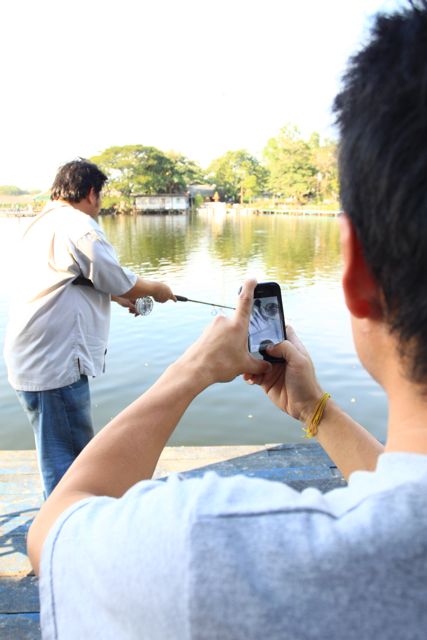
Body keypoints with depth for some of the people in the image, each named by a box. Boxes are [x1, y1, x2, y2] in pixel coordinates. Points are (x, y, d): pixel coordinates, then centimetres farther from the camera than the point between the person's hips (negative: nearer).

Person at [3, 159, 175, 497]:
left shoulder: (41, 224, 17)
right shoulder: (79, 226, -13)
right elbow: (120, 282, -9)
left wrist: (119, 297, 30)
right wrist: (157, 289, 10)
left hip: (31, 361, 10)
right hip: (54, 365, -10)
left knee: (72, 454, 23)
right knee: (65, 461, 0)